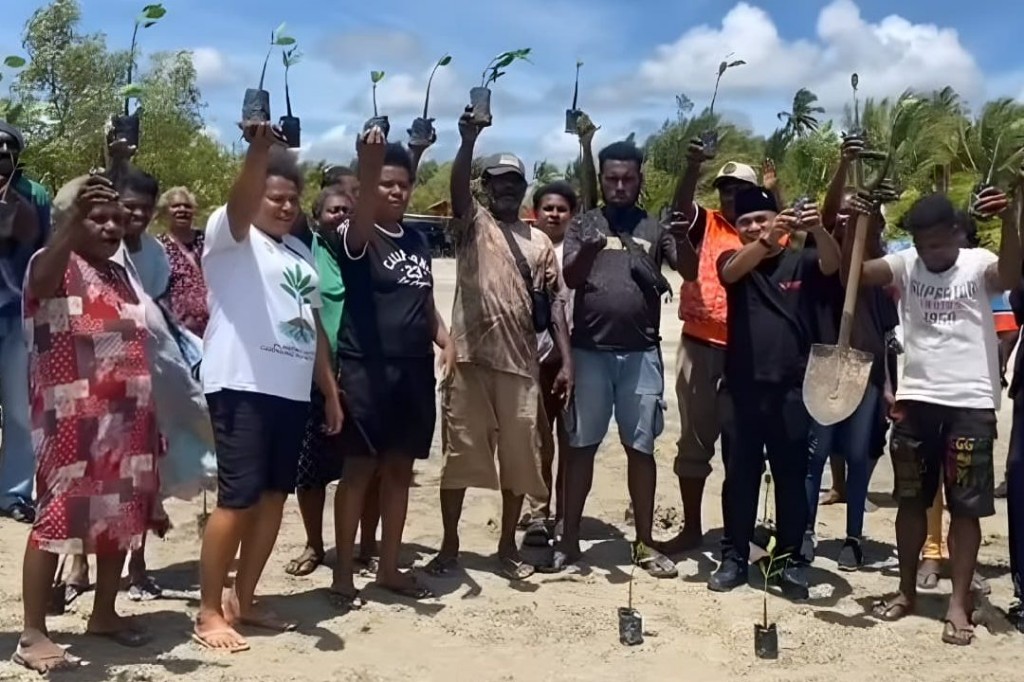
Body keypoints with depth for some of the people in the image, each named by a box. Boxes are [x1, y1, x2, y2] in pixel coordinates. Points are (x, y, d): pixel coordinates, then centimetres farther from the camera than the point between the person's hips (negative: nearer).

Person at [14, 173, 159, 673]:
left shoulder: (120, 275, 17)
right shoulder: (55, 264, -5)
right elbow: (40, 280, -32)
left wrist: (150, 419, 19)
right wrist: (72, 221, -48)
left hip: (126, 417, 7)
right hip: (72, 419, -7)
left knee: (121, 514, 11)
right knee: (59, 513, -7)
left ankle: (104, 614, 26)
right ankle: (33, 634, -1)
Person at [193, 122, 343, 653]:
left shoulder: (300, 252, 20)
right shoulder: (230, 236, 0)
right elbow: (241, 199, -23)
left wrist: (331, 390, 19)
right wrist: (260, 150, -42)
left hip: (292, 392, 7)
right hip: (242, 387, -7)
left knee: (273, 496, 9)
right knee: (237, 499, -7)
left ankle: (243, 601, 21)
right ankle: (209, 612, 3)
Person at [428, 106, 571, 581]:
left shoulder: (540, 242, 15)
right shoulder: (473, 225, 6)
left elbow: (554, 302, 10)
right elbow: (457, 187, -16)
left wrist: (566, 361, 1)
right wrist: (469, 140, -33)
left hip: (521, 363, 3)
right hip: (470, 358, -3)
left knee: (519, 456, 6)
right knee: (460, 454, 3)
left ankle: (508, 547, 21)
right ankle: (449, 547, 15)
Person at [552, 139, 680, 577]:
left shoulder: (655, 228, 9)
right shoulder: (584, 224, 7)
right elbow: (570, 279, -5)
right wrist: (589, 250, -26)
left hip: (641, 352, 1)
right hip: (589, 350, 0)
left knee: (641, 447, 6)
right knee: (581, 445, 4)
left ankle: (644, 542, 15)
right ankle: (569, 540, 13)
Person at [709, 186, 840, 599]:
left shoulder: (801, 262, 7)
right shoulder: (734, 260, 7)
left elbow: (832, 263, -13)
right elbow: (731, 271, -15)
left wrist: (817, 230, -35)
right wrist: (767, 241, -34)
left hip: (792, 387, 0)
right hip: (744, 386, 1)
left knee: (791, 476, 5)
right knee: (740, 475, 6)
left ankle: (791, 560, 15)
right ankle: (734, 557, 15)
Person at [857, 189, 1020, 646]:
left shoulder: (978, 264, -3)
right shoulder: (906, 264, 5)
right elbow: (854, 272, -7)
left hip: (971, 403, -3)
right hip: (915, 400, 3)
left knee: (966, 506, 2)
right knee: (911, 499, 12)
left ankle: (959, 601, 11)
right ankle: (906, 590, 25)